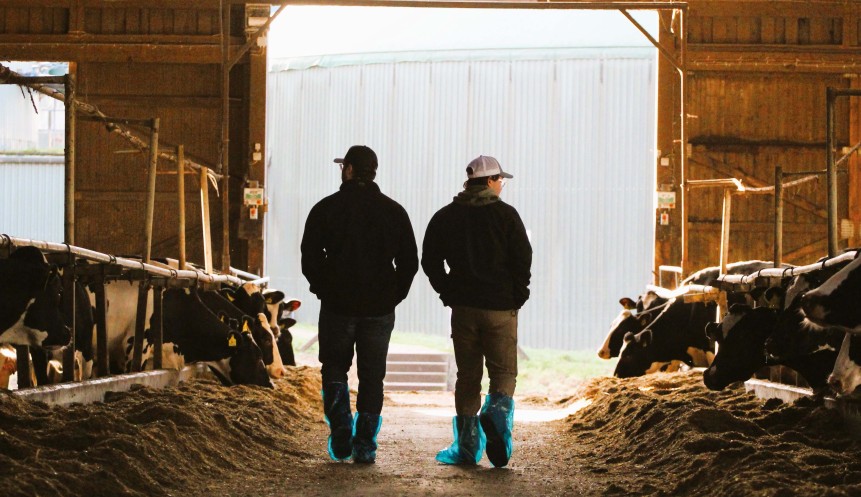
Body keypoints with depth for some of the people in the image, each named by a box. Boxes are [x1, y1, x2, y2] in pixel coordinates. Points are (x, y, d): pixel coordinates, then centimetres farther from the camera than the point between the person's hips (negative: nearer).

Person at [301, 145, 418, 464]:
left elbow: (310, 257, -3)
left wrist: (325, 290, 9)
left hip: (338, 305, -2)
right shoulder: (394, 211, 4)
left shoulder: (326, 208, -3)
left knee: (335, 371, 13)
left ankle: (341, 437, -1)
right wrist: (393, 296, 12)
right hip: (380, 309, 2)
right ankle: (365, 445, 4)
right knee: (372, 377, 8)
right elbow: (410, 261, 6)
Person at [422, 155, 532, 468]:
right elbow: (523, 258, -8)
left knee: (467, 376, 9)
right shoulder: (505, 214, -4)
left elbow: (430, 261, 5)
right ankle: (496, 414, -24)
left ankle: (467, 447, 8)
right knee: (503, 372, 6)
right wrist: (517, 297, 2)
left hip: (463, 307, 3)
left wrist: (449, 293, 11)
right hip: (501, 308, -3)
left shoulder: (445, 217, 6)